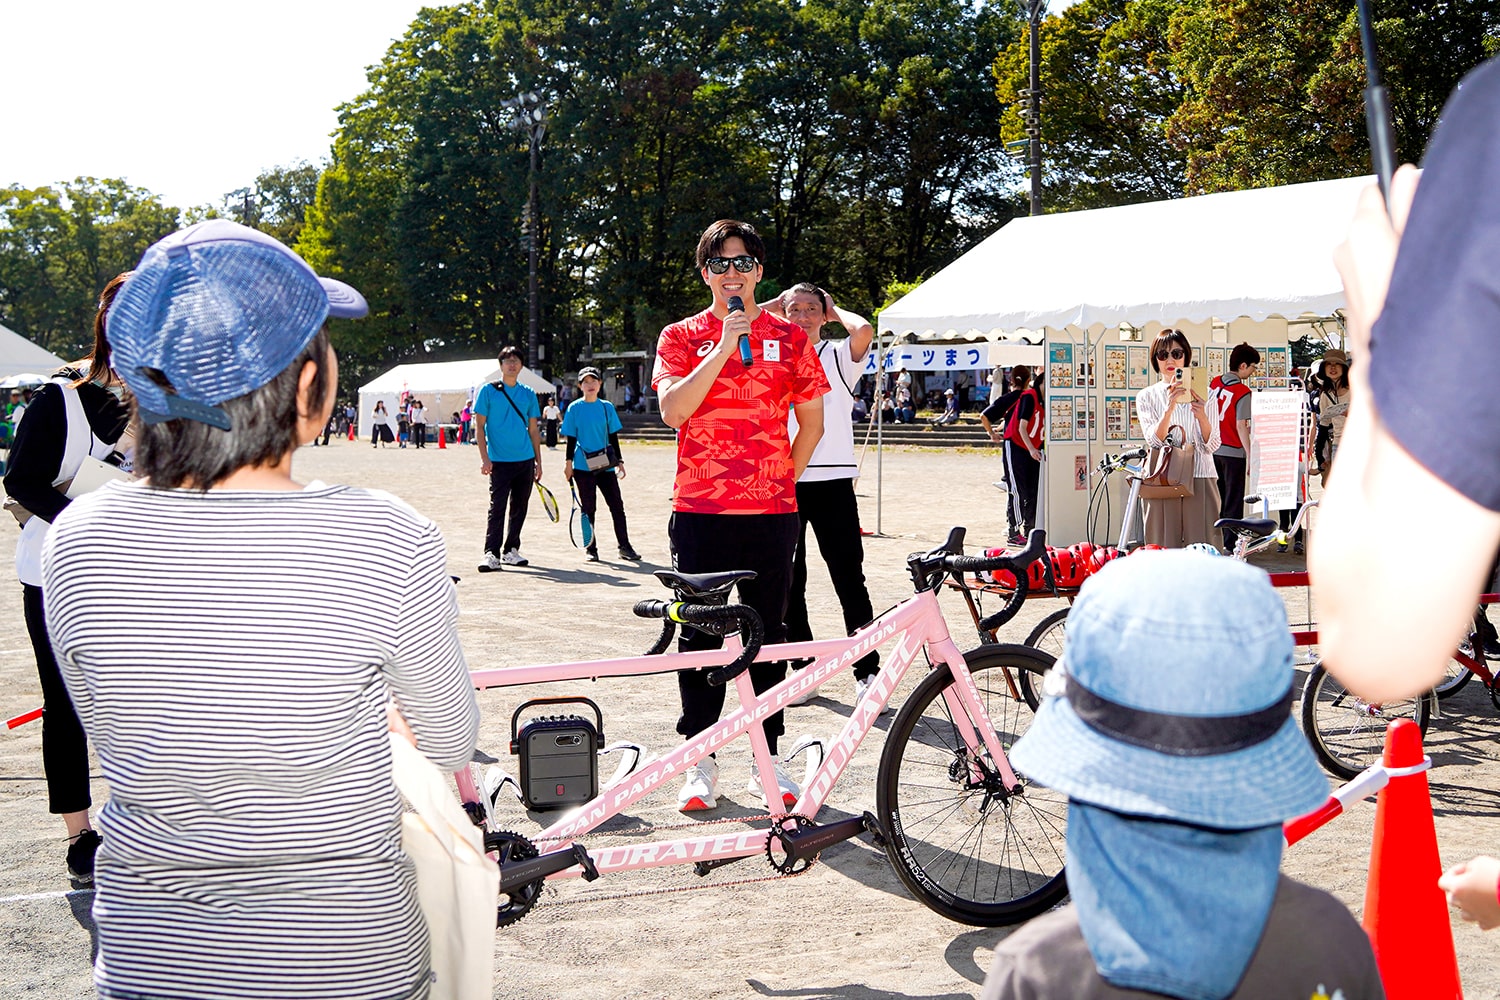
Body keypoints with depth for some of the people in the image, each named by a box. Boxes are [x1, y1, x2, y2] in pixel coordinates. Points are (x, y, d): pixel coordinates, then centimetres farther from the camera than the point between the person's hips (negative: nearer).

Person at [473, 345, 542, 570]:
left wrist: (538, 462, 10)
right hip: (499, 462, -4)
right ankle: (492, 554, -9)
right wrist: (484, 458, -11)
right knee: (497, 508, -10)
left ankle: (511, 551, 19)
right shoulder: (489, 391, 0)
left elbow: (533, 431, 14)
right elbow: (479, 426, -1)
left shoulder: (528, 394, 10)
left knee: (519, 508, 9)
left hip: (525, 461, 4)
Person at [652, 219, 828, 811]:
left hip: (771, 513, 1)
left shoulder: (788, 338, 8)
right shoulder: (682, 337, 5)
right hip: (700, 511, -1)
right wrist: (724, 347, -15)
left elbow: (813, 422, 12)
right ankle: (700, 760, 14)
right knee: (699, 635, 4)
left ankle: (767, 756, 18)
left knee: (768, 633, 7)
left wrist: (783, 478, 7)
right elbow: (673, 411, -12)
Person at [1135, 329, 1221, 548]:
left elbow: (1212, 446, 0)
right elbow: (1154, 441, -8)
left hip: (1200, 481, 1)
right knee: (1163, 550, -3)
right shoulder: (1146, 396, 7)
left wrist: (1202, 417, -19)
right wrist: (1169, 408, -23)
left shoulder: (1203, 394, 8)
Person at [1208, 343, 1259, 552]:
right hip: (1233, 452, -7)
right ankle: (1230, 546, 1)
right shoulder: (1242, 392, -15)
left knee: (1218, 501, 15)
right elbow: (1240, 427, -18)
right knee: (1234, 502, 1)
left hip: (1213, 449, 7)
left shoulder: (1214, 383, 5)